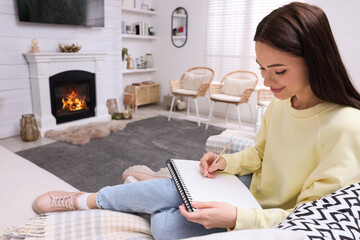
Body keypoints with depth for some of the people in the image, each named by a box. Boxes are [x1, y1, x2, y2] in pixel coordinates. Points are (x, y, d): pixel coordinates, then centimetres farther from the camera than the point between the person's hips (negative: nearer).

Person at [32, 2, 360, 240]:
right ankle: (84, 200, 13)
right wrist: (227, 162, -9)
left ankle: (83, 200, 7)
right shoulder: (280, 102, -5)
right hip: (251, 190, 6)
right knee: (168, 191, -15)